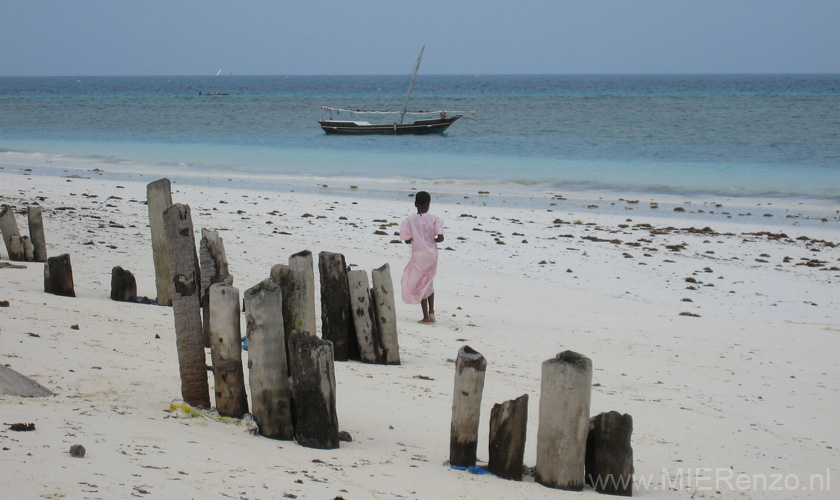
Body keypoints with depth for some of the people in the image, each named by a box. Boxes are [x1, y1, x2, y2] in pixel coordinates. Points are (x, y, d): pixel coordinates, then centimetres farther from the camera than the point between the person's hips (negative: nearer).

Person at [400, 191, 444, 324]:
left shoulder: (410, 220, -8)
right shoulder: (434, 219, -8)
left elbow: (407, 240, -7)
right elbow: (440, 237, -14)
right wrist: (432, 240, 6)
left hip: (418, 255, -1)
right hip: (431, 254, 1)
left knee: (421, 284, 7)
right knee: (429, 283, 21)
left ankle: (426, 317, 7)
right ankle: (431, 312, 10)